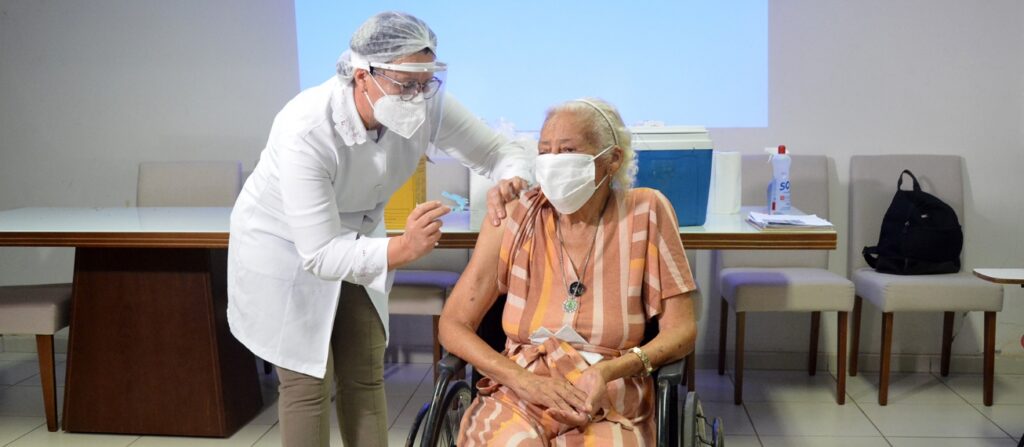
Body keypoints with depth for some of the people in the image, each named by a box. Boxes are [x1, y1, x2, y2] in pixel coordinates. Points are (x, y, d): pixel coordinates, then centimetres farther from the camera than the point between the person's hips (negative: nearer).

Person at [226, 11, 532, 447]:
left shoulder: (428, 105, -25)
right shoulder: (305, 130, -37)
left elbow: (501, 150, -12)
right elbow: (319, 254, -37)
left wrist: (510, 183, -36)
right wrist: (403, 248, -53)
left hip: (356, 240, 5)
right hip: (284, 248, -4)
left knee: (366, 378, 11)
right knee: (308, 384, 3)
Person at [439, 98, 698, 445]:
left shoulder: (646, 213, -3)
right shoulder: (516, 218, -1)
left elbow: (681, 330, -1)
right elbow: (453, 324, -1)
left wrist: (607, 372, -18)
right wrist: (523, 379, -16)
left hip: (611, 407, 0)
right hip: (518, 396, 0)